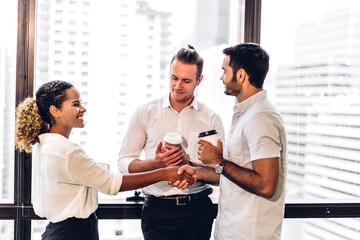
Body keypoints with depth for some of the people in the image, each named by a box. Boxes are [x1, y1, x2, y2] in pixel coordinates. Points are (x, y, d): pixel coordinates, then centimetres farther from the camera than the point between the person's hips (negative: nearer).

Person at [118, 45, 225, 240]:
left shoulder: (211, 119, 5)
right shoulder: (145, 113, 4)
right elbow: (124, 162, 3)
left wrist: (189, 165, -16)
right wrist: (155, 163, -14)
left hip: (199, 211, 1)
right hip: (158, 210, -1)